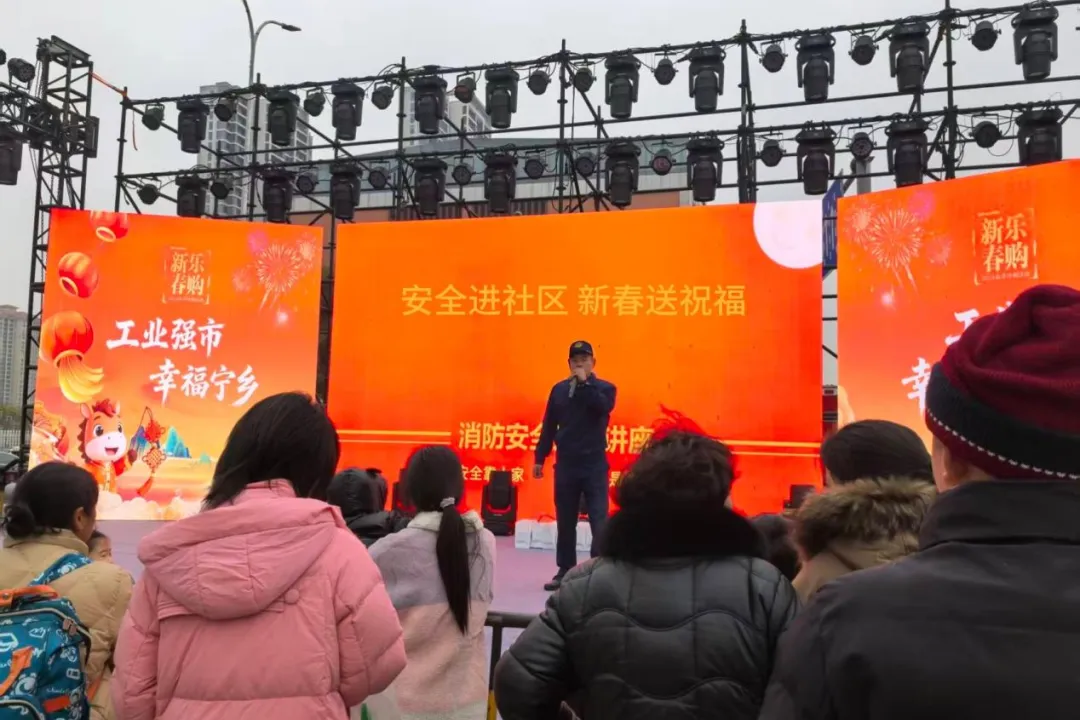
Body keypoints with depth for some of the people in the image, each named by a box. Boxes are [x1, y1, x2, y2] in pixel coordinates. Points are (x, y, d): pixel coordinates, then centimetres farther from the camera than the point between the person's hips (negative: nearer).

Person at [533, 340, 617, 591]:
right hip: (565, 464, 3)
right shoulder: (559, 389, 8)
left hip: (594, 465, -3)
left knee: (599, 522, -3)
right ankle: (565, 570, 21)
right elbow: (548, 426, 10)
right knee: (565, 522, 10)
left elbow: (604, 407, -23)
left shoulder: (604, 388, 0)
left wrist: (585, 383, -18)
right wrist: (539, 458, 9)